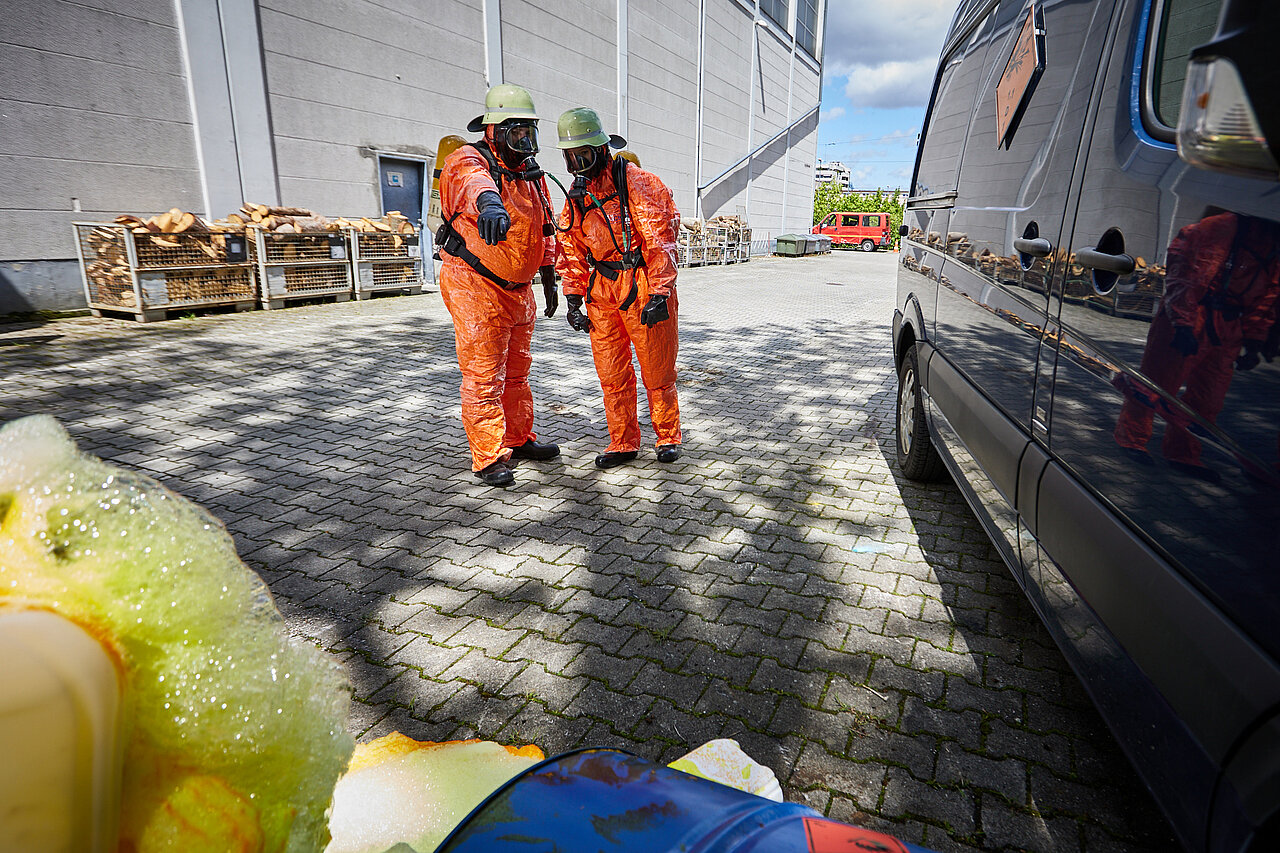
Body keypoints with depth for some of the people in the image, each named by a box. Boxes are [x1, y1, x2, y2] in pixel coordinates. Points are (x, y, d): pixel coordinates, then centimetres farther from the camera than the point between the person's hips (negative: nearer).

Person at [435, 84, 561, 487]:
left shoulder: (531, 174, 12)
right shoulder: (468, 160, -13)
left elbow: (544, 228, 22)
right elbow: (474, 181, -39)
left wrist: (549, 278, 21)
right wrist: (489, 202, -62)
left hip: (518, 288, 8)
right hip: (475, 286, -8)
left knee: (517, 370, 17)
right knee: (484, 377, -4)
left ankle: (519, 439, 32)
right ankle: (488, 458, 5)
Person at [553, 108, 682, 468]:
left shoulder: (637, 183, -9)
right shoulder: (576, 196, 11)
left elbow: (660, 241, -13)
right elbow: (572, 251, 16)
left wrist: (659, 295, -19)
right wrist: (573, 299, 8)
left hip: (644, 285, -5)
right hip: (602, 289, 6)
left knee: (657, 368, 3)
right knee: (611, 371, 6)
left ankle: (668, 437, 21)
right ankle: (623, 443, 18)